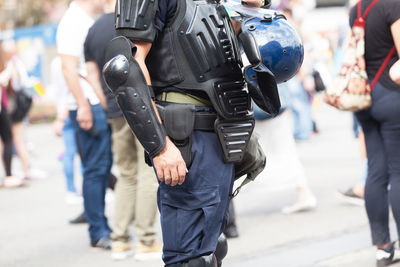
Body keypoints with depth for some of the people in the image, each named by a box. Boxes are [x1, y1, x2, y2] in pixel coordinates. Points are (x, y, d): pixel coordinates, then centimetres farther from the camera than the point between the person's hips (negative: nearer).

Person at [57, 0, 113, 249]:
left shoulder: (90, 21, 18)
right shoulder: (72, 22, -11)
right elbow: (69, 67, -17)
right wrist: (83, 105, -21)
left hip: (103, 105, 9)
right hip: (89, 107, -9)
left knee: (104, 167, 12)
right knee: (96, 169, -6)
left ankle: (102, 228, 18)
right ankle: (98, 233, -1)